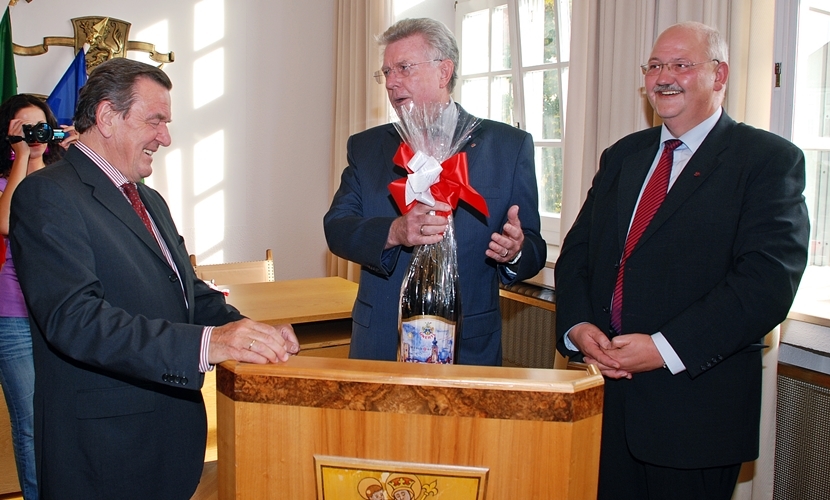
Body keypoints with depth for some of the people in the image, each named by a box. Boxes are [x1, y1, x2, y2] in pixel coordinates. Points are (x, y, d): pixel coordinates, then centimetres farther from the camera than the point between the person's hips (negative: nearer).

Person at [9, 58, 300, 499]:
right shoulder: (47, 195, -13)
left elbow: (192, 293, 14)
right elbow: (75, 320, -25)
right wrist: (206, 344, -34)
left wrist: (251, 333, -6)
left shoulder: (150, 201, 16)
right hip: (104, 445, -8)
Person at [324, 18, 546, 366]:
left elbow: (534, 250, -1)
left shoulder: (509, 146, 0)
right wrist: (394, 232, -24)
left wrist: (515, 253, -25)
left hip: (468, 348, -1)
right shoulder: (366, 147, 7)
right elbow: (336, 229, -5)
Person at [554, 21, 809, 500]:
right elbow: (577, 250, 10)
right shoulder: (622, 155, 13)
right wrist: (577, 326, -8)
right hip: (606, 391, 5)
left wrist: (666, 348, -21)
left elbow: (768, 280, -15)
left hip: (695, 403, -4)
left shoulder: (771, 160, -4)